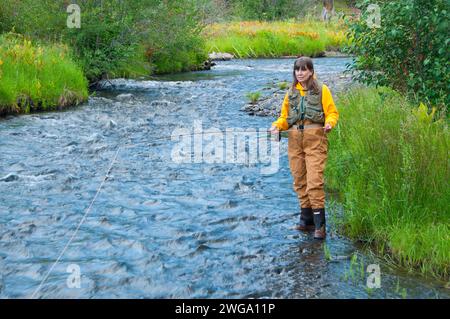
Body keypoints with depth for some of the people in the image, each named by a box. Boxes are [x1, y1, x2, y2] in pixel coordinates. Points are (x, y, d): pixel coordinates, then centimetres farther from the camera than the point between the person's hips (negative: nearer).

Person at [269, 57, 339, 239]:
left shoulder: (322, 90, 5)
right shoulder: (291, 92, 18)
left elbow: (332, 112, 3)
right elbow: (285, 116, 20)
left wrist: (329, 123, -19)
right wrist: (277, 125, 0)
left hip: (315, 138, -5)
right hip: (295, 139, 5)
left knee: (314, 181, -13)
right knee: (299, 181, 5)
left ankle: (319, 225, -11)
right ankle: (306, 220, 15)